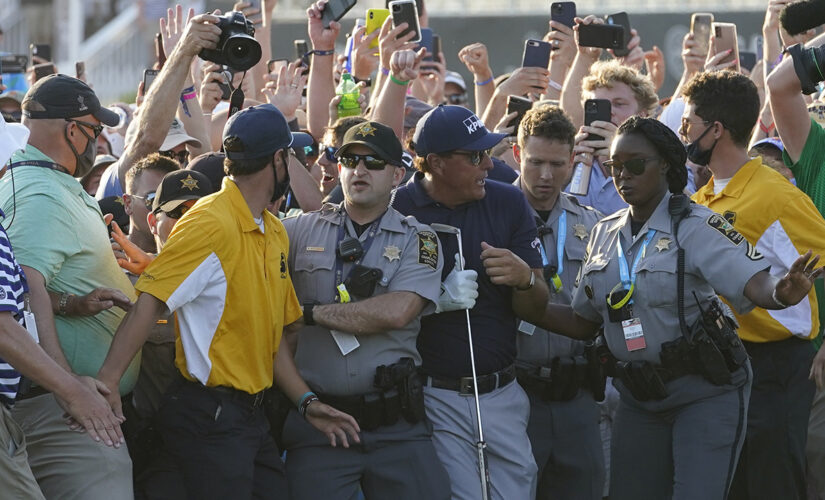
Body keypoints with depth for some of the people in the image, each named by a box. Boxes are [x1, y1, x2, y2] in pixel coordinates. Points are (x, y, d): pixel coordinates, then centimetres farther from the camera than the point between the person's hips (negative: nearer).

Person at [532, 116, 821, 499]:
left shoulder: (696, 227, -12)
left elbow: (755, 284, -25)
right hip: (639, 397, 6)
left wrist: (781, 293, -49)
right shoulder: (605, 234, 8)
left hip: (706, 394, -6)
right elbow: (582, 322, 13)